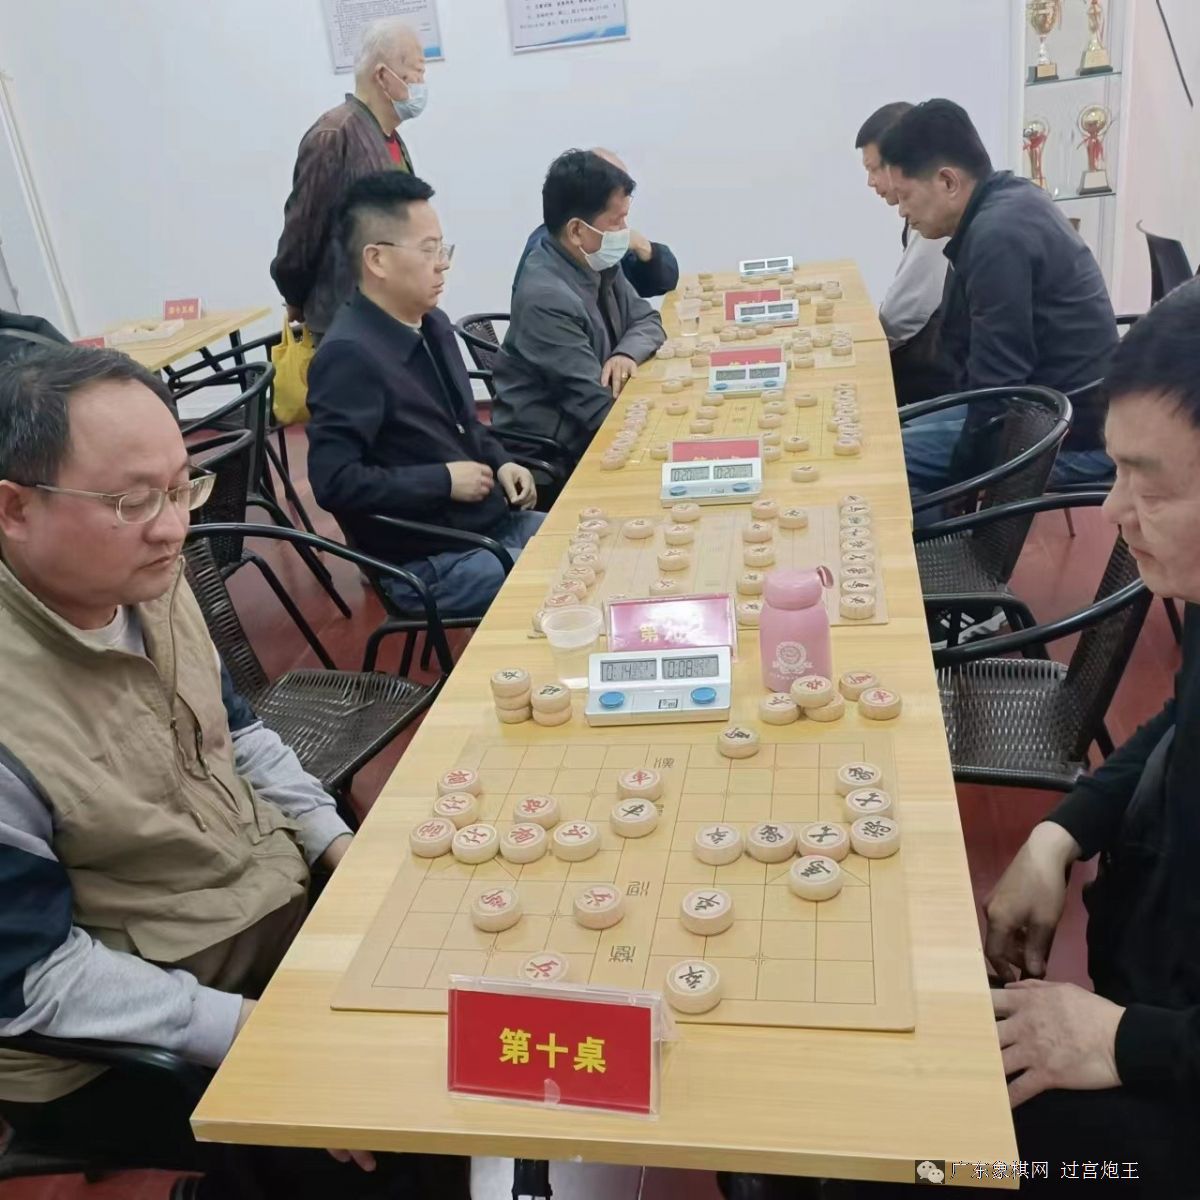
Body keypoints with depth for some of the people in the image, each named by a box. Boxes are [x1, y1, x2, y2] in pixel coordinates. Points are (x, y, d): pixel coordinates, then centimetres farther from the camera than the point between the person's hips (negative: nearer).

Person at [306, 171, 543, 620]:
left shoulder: (432, 324, 8)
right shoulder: (350, 354, -20)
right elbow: (332, 481, -25)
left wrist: (500, 463, 3)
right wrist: (444, 481, -19)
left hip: (498, 522, 9)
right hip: (431, 563, -9)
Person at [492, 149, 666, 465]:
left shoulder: (596, 262, -1)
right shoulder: (546, 298, -26)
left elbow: (647, 321, 7)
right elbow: (601, 409, -27)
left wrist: (627, 354, -15)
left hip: (590, 426, 8)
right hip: (551, 451, -8)